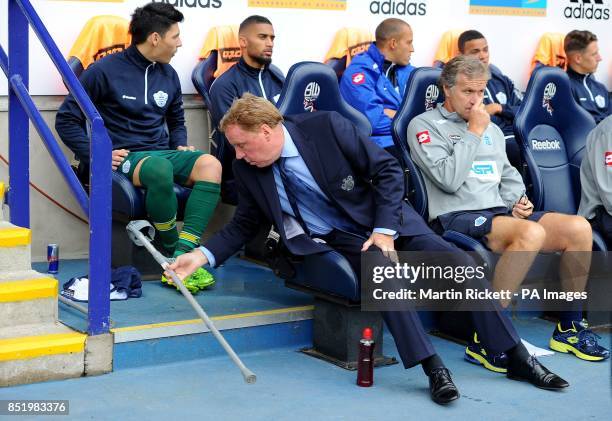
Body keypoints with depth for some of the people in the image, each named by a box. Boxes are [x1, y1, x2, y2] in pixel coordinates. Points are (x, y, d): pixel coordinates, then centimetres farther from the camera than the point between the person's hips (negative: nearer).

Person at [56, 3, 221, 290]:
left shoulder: (168, 75, 14)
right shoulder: (105, 70, -3)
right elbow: (67, 120, 0)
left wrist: (181, 146, 10)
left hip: (163, 153, 6)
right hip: (124, 157, -6)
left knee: (210, 164, -27)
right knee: (160, 168, -40)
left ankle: (184, 252, -36)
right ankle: (172, 252, -20)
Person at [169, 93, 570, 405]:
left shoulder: (326, 126, -17)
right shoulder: (247, 170, -7)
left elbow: (387, 169, -11)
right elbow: (244, 223, 6)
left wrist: (385, 230, -17)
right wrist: (203, 254, -11)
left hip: (384, 219, 0)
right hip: (338, 239, 1)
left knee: (459, 263, -14)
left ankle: (518, 357, -4)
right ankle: (434, 368, -33)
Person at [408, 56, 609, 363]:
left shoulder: (491, 128, 25)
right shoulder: (424, 126, 1)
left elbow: (508, 174, 28)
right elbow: (449, 179, -13)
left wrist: (515, 201, 7)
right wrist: (474, 133, -8)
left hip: (499, 213, 7)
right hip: (457, 217, -7)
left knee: (578, 227, -14)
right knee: (532, 233, -36)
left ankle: (569, 327, -2)